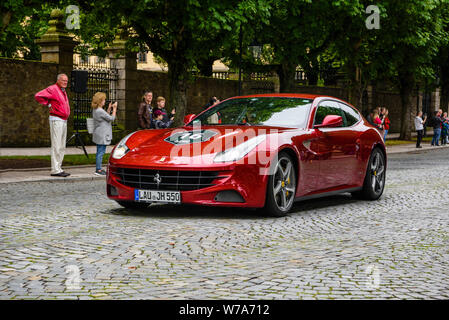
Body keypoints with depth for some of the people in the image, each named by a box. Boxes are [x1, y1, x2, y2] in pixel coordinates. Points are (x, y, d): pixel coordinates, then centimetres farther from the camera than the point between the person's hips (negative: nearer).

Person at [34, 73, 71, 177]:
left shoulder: (63, 91, 18)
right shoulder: (52, 89, -9)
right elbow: (38, 96, -19)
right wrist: (48, 104, -11)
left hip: (64, 121, 9)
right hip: (56, 120, -9)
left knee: (62, 147, 11)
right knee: (56, 146, -11)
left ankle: (58, 168, 16)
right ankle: (55, 170, -11)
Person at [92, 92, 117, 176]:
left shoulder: (95, 110, 11)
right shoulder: (100, 111, -20)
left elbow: (106, 117, 19)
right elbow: (111, 118, -13)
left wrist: (109, 109, 13)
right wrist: (114, 108, -4)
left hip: (99, 135, 10)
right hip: (102, 135, -10)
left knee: (99, 152, 14)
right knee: (101, 152, -7)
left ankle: (98, 169, 18)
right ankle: (98, 170, -6)